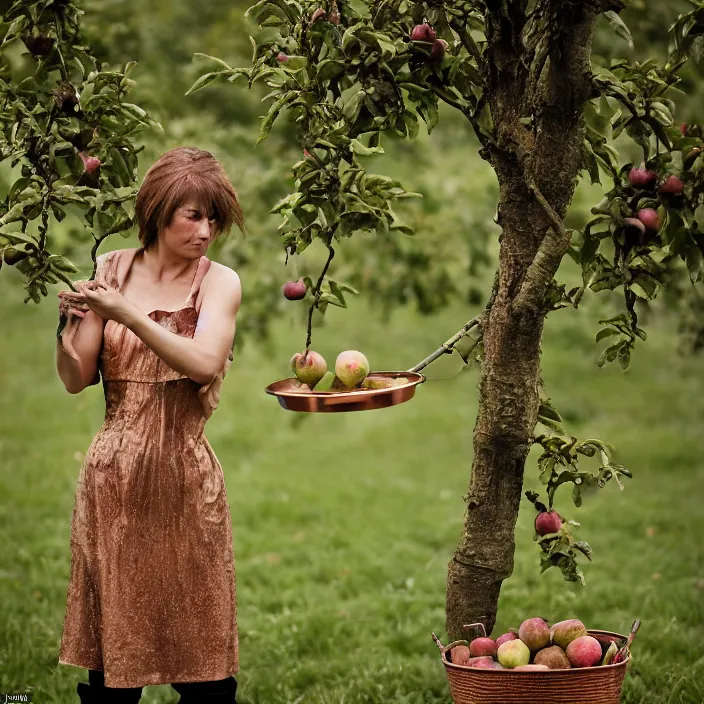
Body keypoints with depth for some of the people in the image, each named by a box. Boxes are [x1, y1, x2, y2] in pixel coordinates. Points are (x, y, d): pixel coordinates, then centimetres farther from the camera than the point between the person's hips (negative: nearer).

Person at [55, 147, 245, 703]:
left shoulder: (218, 282, -2)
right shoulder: (109, 271, 5)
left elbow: (205, 363, -20)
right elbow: (77, 379, 4)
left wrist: (126, 314, -26)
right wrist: (62, 324, -14)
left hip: (184, 475, -2)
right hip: (113, 475, 2)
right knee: (109, 646, 7)